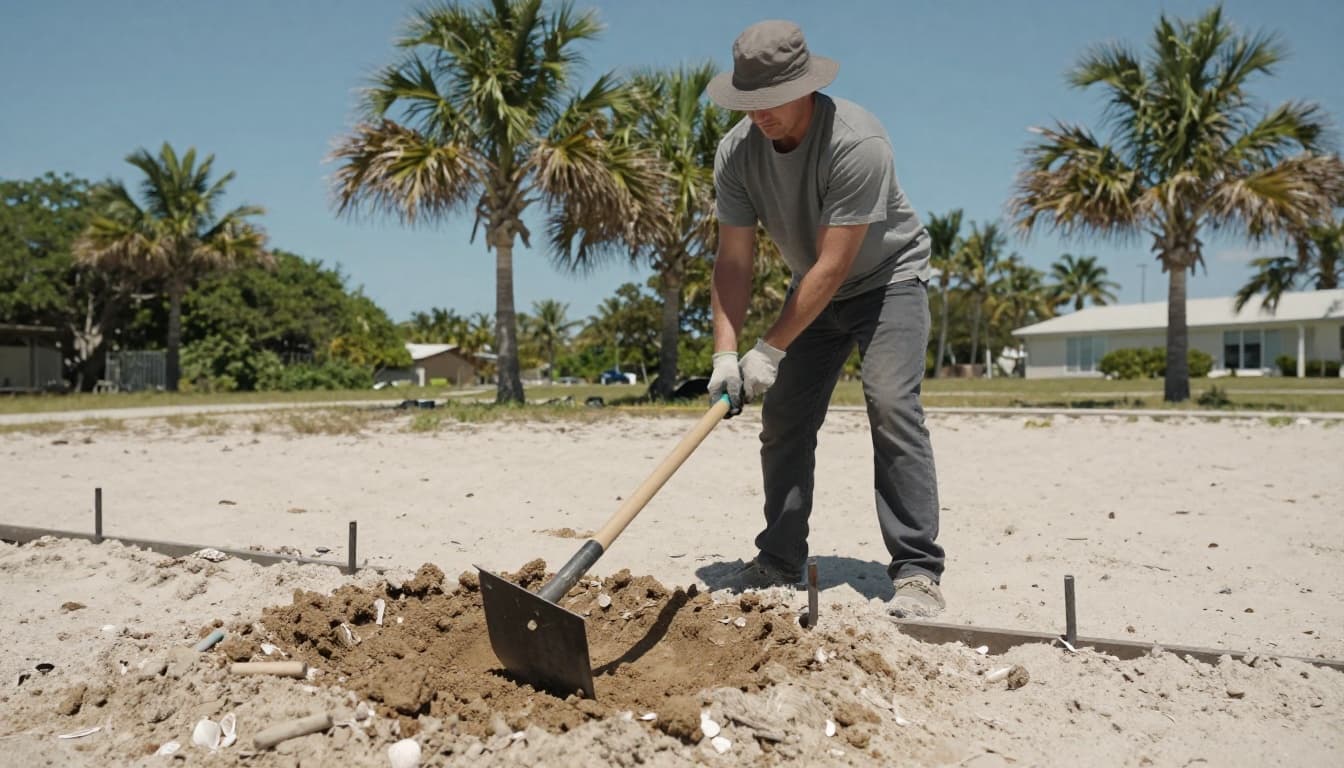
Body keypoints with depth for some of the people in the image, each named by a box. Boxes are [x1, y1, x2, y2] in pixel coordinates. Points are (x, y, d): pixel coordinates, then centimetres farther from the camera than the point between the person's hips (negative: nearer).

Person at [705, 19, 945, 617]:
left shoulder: (857, 141, -32)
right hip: (814, 291, 5)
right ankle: (780, 561, 11)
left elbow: (832, 266, -32)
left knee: (892, 407, -21)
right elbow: (733, 261, -15)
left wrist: (770, 351, -31)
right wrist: (725, 353, -26)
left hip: (887, 279, -5)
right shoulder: (736, 153, -15)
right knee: (783, 418, -1)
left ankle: (917, 571, -16)